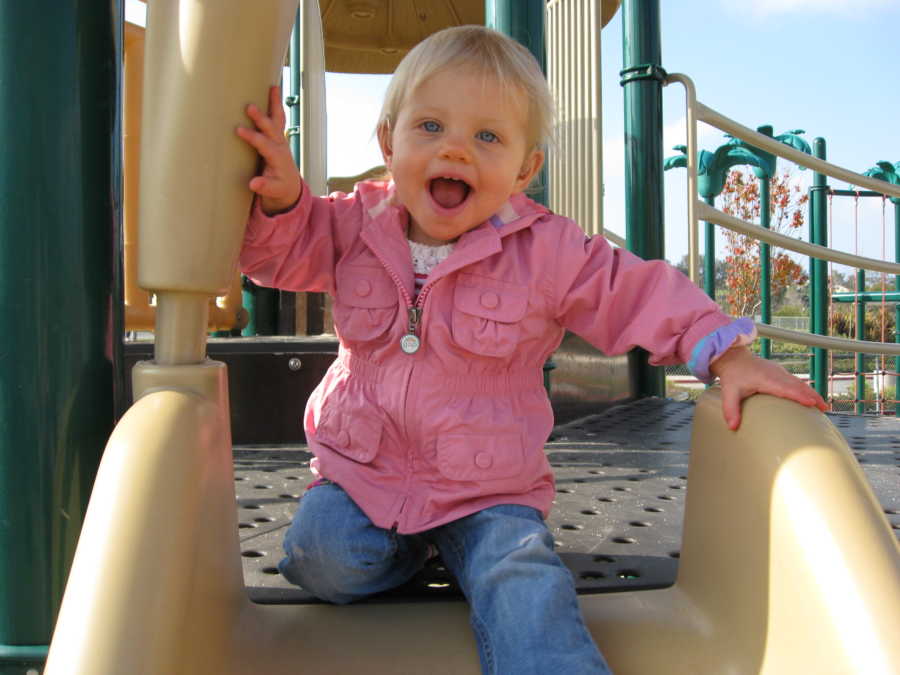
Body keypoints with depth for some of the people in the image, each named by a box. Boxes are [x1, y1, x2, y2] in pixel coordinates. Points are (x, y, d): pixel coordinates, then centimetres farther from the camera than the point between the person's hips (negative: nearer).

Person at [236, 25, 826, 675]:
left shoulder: (547, 251, -9)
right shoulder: (356, 223, -3)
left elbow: (641, 293, -2)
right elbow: (283, 252, 2)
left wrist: (727, 355, -12)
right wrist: (283, 195, -22)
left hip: (487, 491, -2)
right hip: (360, 471, 3)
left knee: (527, 592, -26)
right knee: (322, 559, -19)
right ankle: (408, 545, 12)